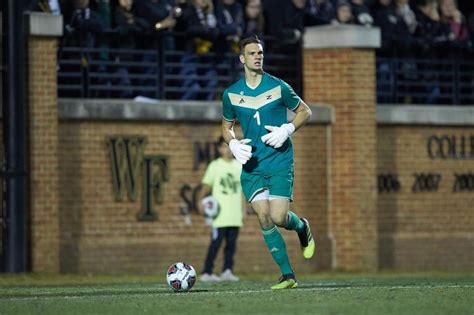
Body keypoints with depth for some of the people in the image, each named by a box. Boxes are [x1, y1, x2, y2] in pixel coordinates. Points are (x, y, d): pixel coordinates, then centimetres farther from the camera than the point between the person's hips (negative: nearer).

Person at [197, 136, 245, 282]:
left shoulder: (239, 166, 13)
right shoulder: (215, 166, 2)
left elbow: (241, 190, 17)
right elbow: (206, 185, 0)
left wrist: (242, 210, 14)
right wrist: (200, 201, -13)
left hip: (235, 214, 5)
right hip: (220, 213, -5)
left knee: (232, 243, 3)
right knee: (216, 242, -8)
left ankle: (227, 271, 7)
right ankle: (207, 272, -6)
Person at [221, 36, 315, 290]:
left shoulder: (278, 87, -3)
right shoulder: (231, 94, 4)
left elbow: (305, 112, 7)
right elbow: (227, 126, 19)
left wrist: (287, 130, -11)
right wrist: (233, 144, -3)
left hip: (280, 163, -3)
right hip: (251, 165, 3)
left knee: (278, 218, -13)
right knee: (264, 219, -7)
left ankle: (302, 227, 24)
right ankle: (287, 275, 0)